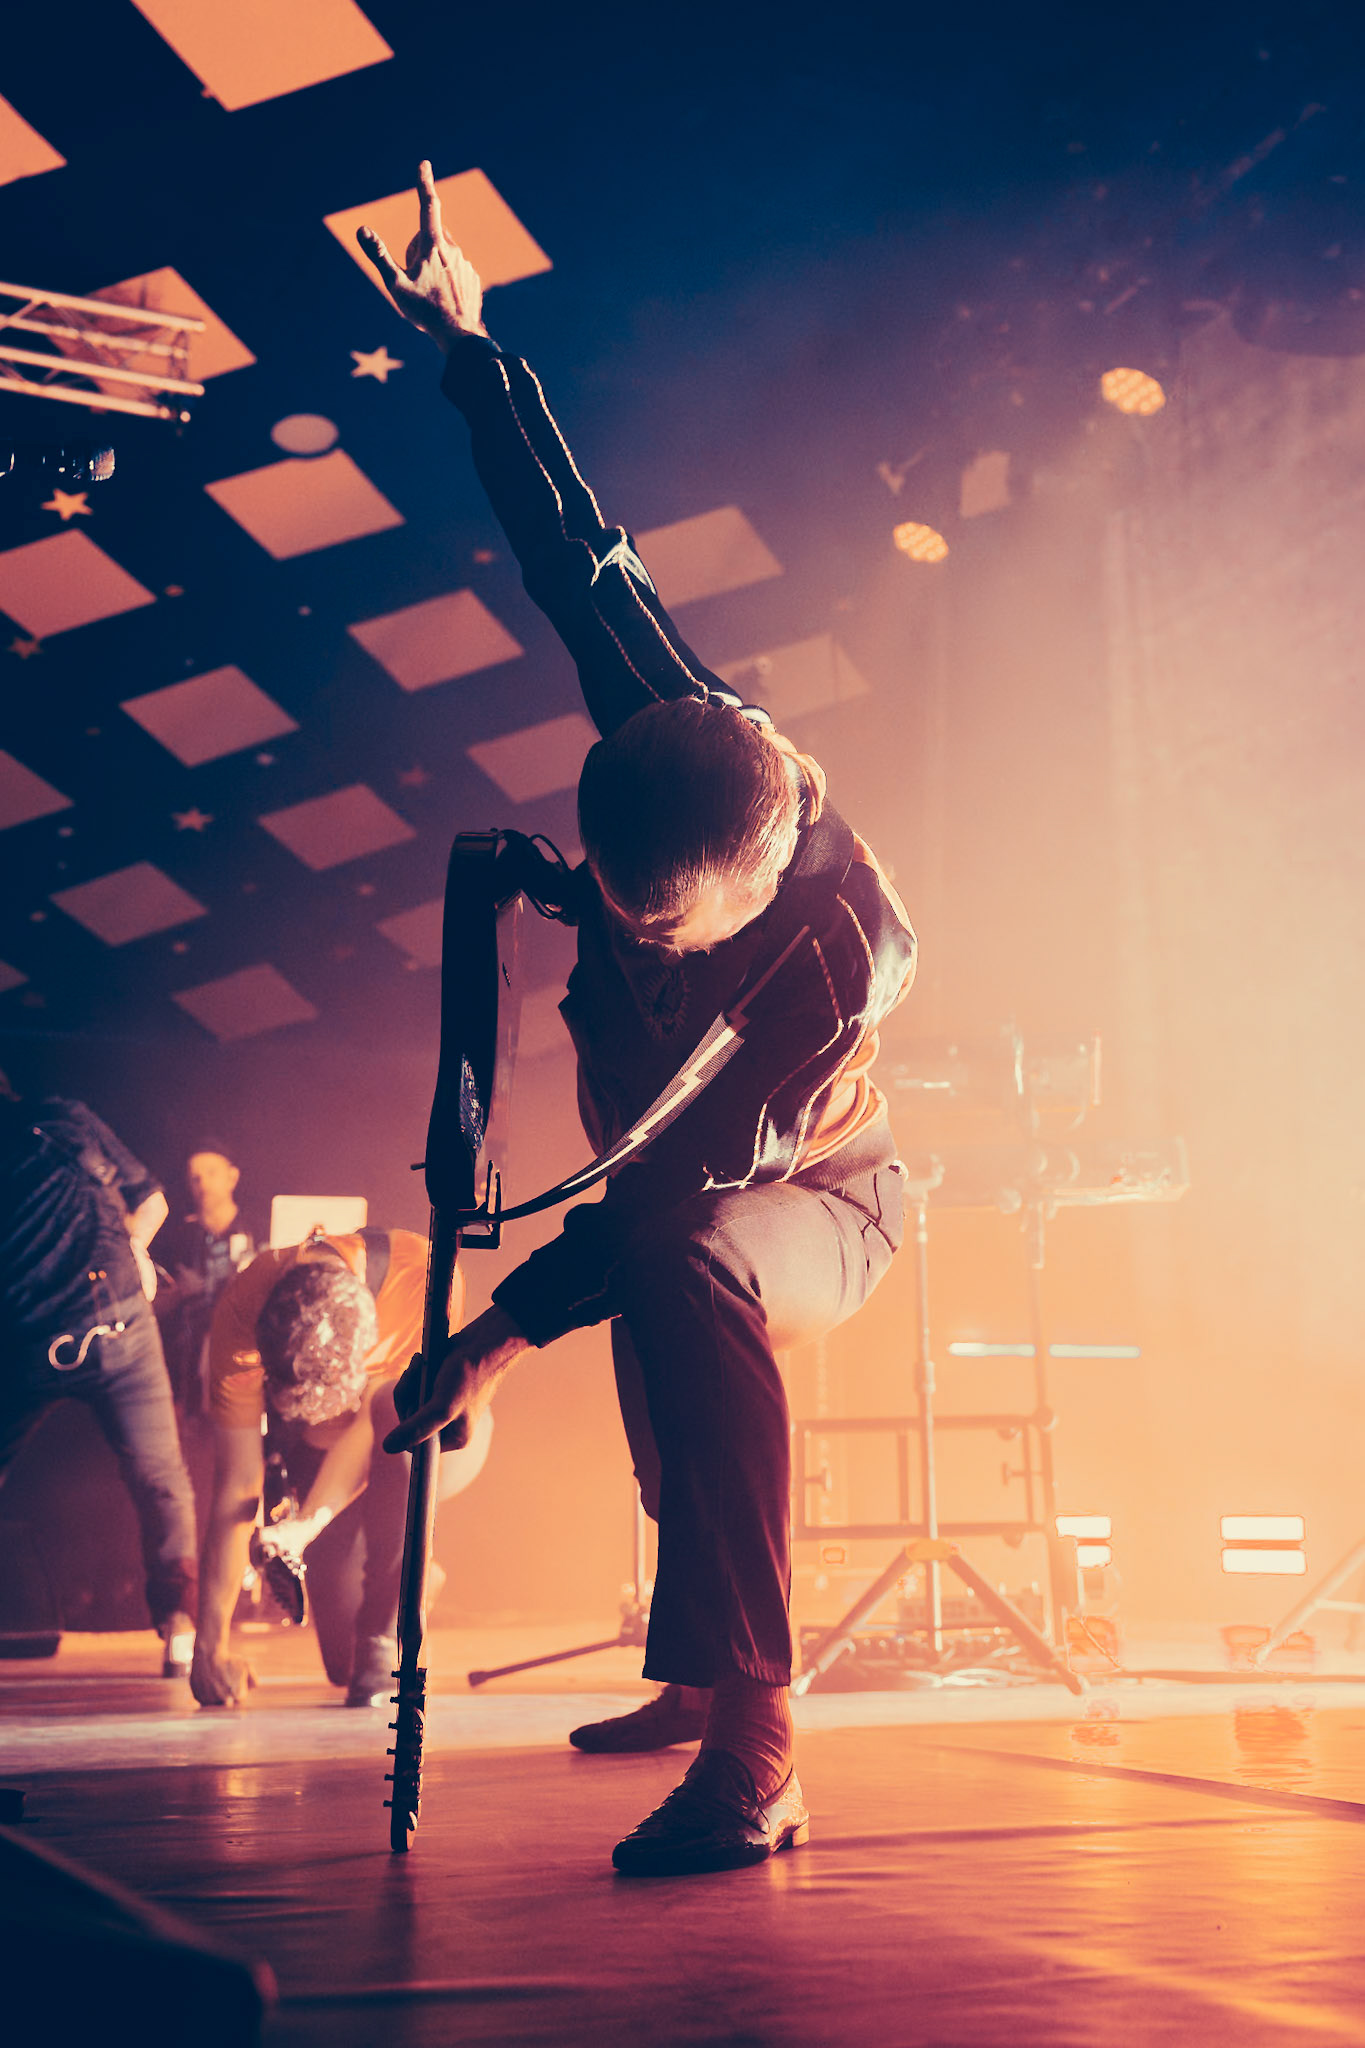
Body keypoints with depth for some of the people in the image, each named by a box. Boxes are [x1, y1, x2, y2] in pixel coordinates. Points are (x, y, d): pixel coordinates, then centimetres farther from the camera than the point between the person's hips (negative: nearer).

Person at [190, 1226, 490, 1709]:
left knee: (399, 1412, -39)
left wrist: (311, 1520, -40)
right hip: (322, 1452, 2)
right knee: (344, 1664, -6)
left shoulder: (428, 1277, -34)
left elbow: (374, 1425, -28)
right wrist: (211, 1643, -24)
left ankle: (384, 1638, -27)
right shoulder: (240, 1313, -28)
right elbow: (236, 1485, -24)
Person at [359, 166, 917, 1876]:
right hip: (679, 1202, 8)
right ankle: (696, 1671, 54)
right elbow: (577, 552, -14)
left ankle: (754, 1747, -43)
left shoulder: (847, 958, -39)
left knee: (682, 1273, -42)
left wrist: (504, 1330, -37)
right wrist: (471, 352, -10)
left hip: (813, 1209, -8)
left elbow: (678, 1186, -37)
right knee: (662, 1326, 29)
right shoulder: (677, 735, -25)